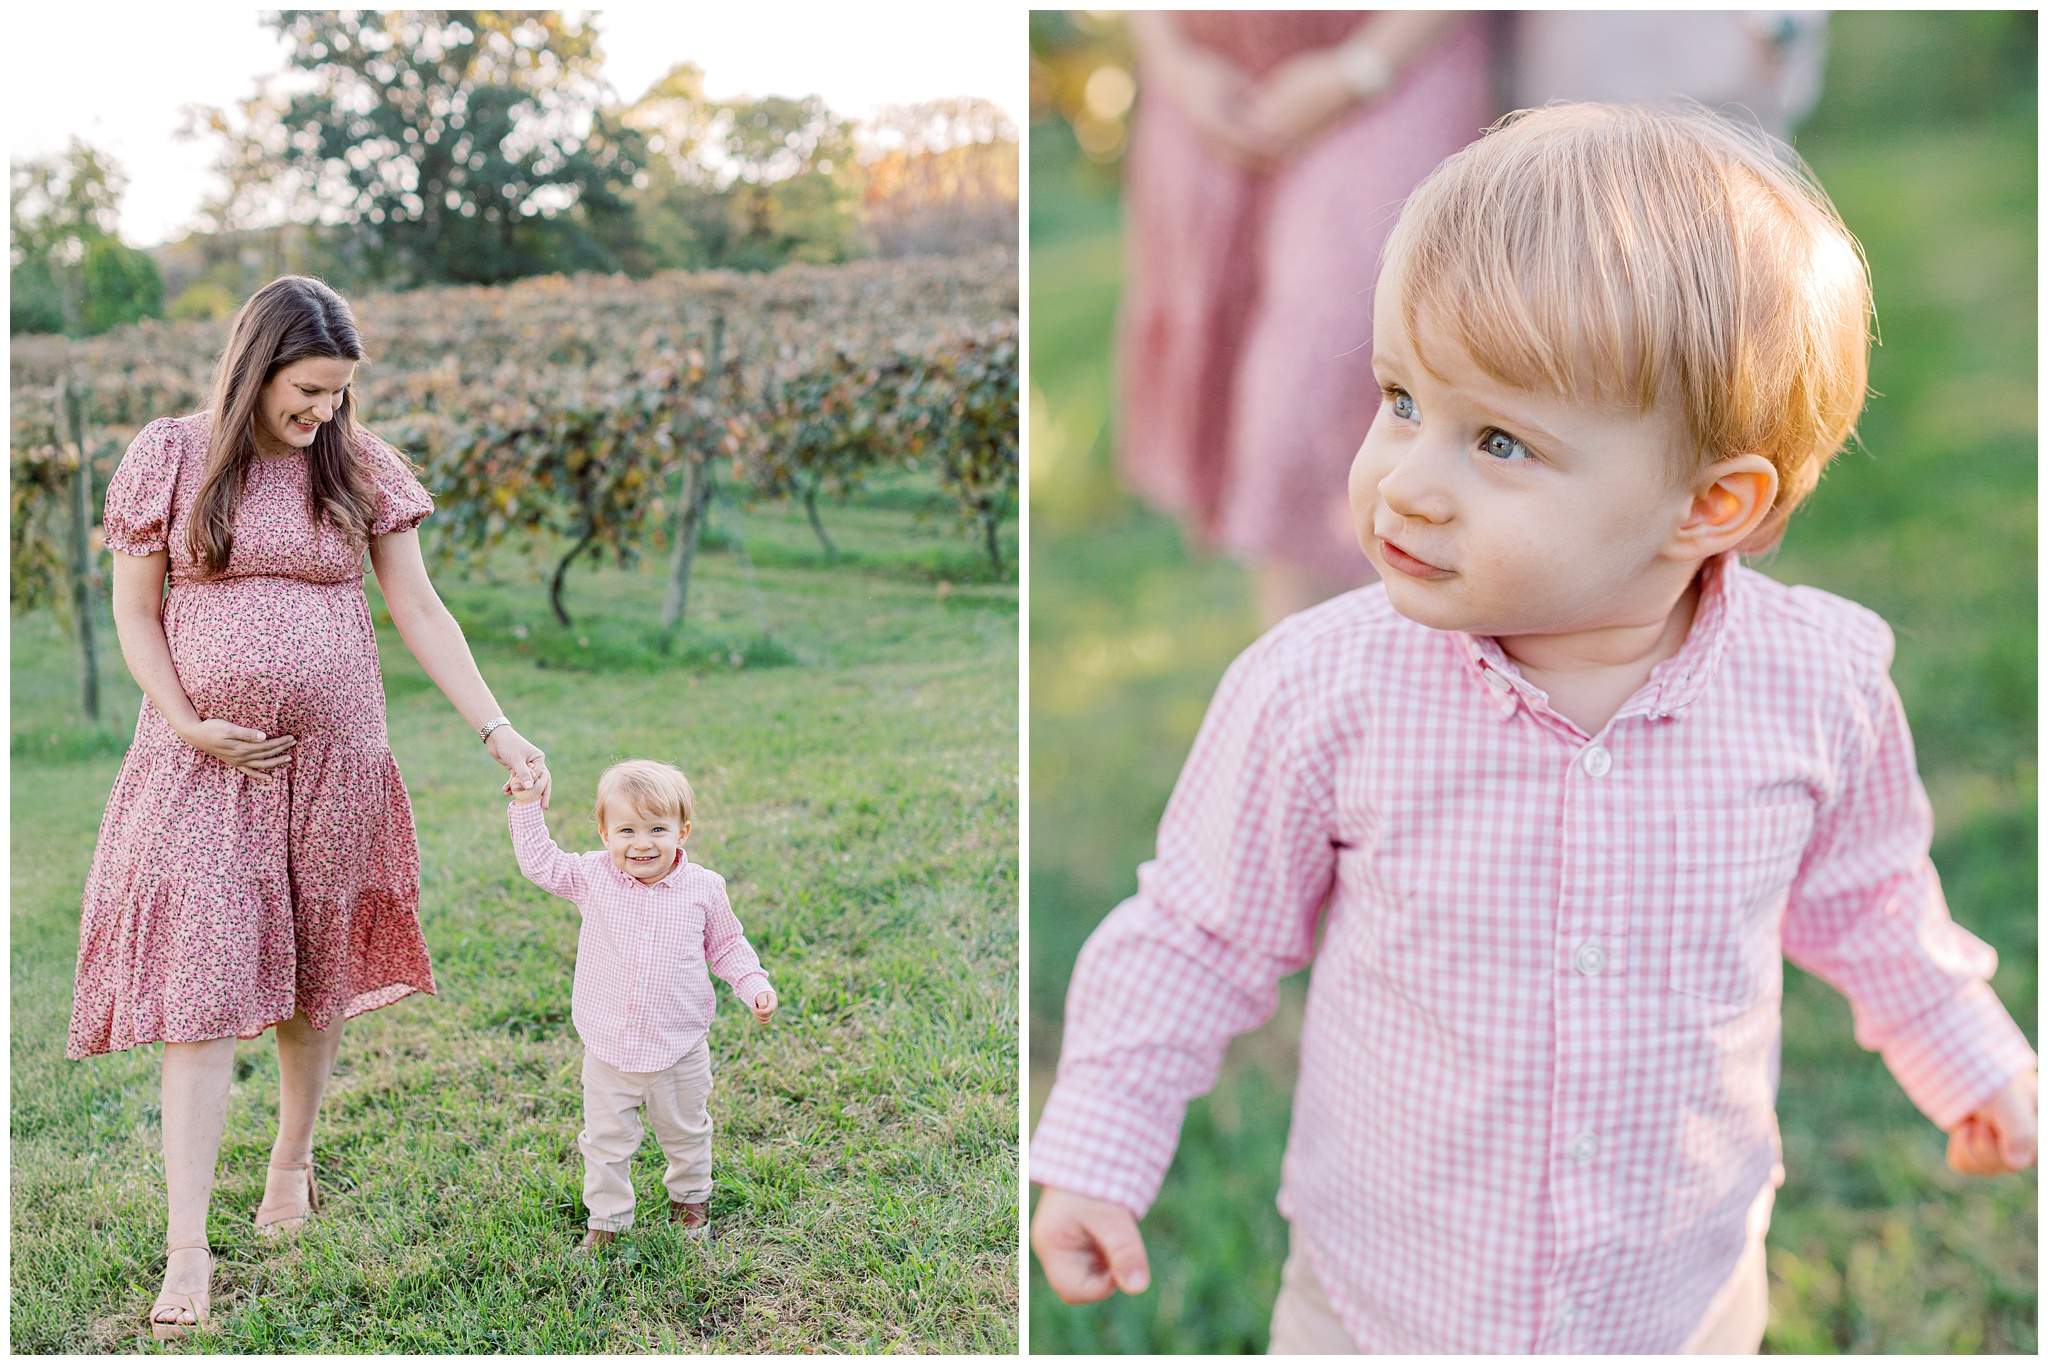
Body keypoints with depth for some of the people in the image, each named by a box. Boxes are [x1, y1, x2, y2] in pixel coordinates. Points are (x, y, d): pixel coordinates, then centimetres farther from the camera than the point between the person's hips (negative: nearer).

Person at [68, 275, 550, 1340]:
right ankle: (188, 1249, -2)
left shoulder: (358, 465, 2)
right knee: (199, 985, -6)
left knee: (316, 974, 12)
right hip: (204, 762, -2)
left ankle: (292, 1158, 36)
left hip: (333, 758, 2)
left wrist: (498, 732, -6)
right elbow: (135, 614, 1)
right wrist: (191, 728, -11)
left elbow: (419, 612, 2)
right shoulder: (169, 456, -2)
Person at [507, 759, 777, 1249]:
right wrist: (527, 805, -6)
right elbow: (541, 863, 0)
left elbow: (727, 946, 4)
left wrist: (755, 986, -8)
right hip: (608, 1049, 0)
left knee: (686, 1134, 20)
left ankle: (690, 1198, 45)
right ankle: (607, 1219, 29)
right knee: (605, 1140, 11)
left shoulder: (702, 888, -9)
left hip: (680, 1050, 0)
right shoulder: (593, 877, -9)